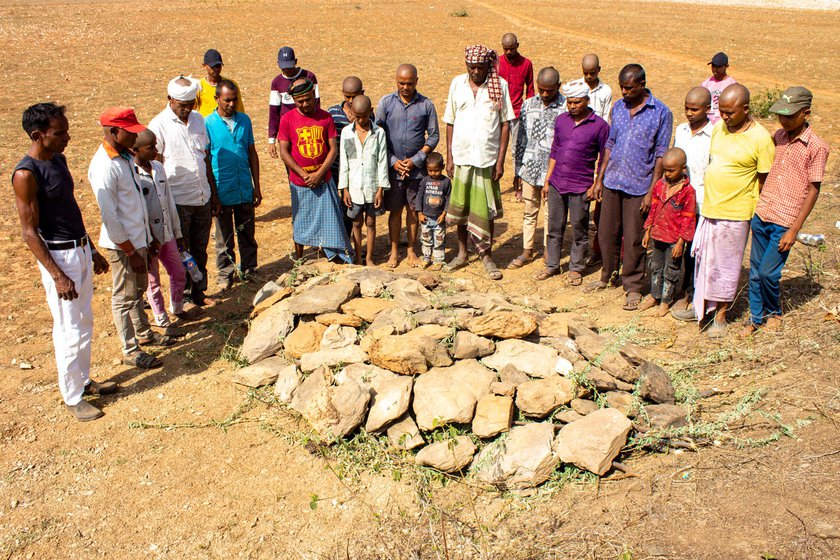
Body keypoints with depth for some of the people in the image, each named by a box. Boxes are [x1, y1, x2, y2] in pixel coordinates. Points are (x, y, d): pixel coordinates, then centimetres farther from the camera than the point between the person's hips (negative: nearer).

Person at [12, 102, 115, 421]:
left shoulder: (58, 159, 6)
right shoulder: (26, 174, -19)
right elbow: (29, 233, -18)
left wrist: (92, 251, 19)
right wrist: (57, 276, -21)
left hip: (81, 249, 9)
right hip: (58, 256, -8)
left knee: (85, 323, 19)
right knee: (70, 331, 2)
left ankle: (84, 380, 36)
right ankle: (72, 398, 18)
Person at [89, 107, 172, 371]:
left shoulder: (125, 156, 6)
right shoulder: (104, 167, -23)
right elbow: (110, 217, -23)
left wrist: (150, 237, 17)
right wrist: (131, 252, -18)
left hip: (139, 237, 9)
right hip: (122, 243, -9)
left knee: (138, 289, 24)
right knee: (124, 297, 6)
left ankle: (143, 332, 42)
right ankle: (130, 350, 19)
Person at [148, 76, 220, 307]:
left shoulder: (198, 119, 6)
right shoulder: (159, 125, -11)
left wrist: (213, 194, 14)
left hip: (202, 199, 5)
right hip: (178, 201, -5)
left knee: (200, 250, 16)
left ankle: (198, 292, 30)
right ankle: (182, 297, 21)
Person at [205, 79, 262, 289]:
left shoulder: (244, 120, 5)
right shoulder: (207, 124, -7)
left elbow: (252, 153, 9)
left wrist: (256, 187, 7)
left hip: (245, 190, 3)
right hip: (222, 192, -3)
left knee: (247, 234, 13)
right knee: (224, 237, 9)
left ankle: (249, 270, 28)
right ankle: (225, 273, 24)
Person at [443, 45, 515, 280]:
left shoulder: (499, 85, -3)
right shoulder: (457, 83, 3)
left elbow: (505, 124, -2)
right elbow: (450, 122, 7)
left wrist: (501, 160, -6)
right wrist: (449, 157, 3)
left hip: (487, 158, -2)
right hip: (461, 156, 2)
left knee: (485, 210, 3)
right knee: (460, 206, 10)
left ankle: (487, 256, 17)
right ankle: (462, 253, 26)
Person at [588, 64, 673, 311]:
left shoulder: (661, 112, -7)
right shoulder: (618, 107, 7)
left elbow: (661, 155, -7)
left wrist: (652, 191, -11)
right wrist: (599, 179, 10)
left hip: (638, 187, -4)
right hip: (612, 182, 5)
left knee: (634, 240, 2)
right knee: (607, 233, 12)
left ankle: (633, 287, 16)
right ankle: (607, 275, 32)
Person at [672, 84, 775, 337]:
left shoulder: (760, 138, -13)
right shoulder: (718, 128, 4)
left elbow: (764, 181, -9)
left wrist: (757, 219, -8)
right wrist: (707, 199, 13)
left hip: (734, 215, -6)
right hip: (708, 209, 6)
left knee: (726, 267, 6)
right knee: (704, 261, 16)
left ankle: (720, 316, 20)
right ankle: (701, 306, 33)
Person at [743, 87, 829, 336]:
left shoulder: (817, 147, -9)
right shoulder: (778, 136, 7)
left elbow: (813, 191, -9)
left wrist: (794, 230, -13)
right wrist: (753, 207, 13)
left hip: (785, 222, -5)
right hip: (760, 215, 5)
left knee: (767, 272, -4)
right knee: (755, 271, 9)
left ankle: (774, 313, 23)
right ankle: (756, 317, 24)